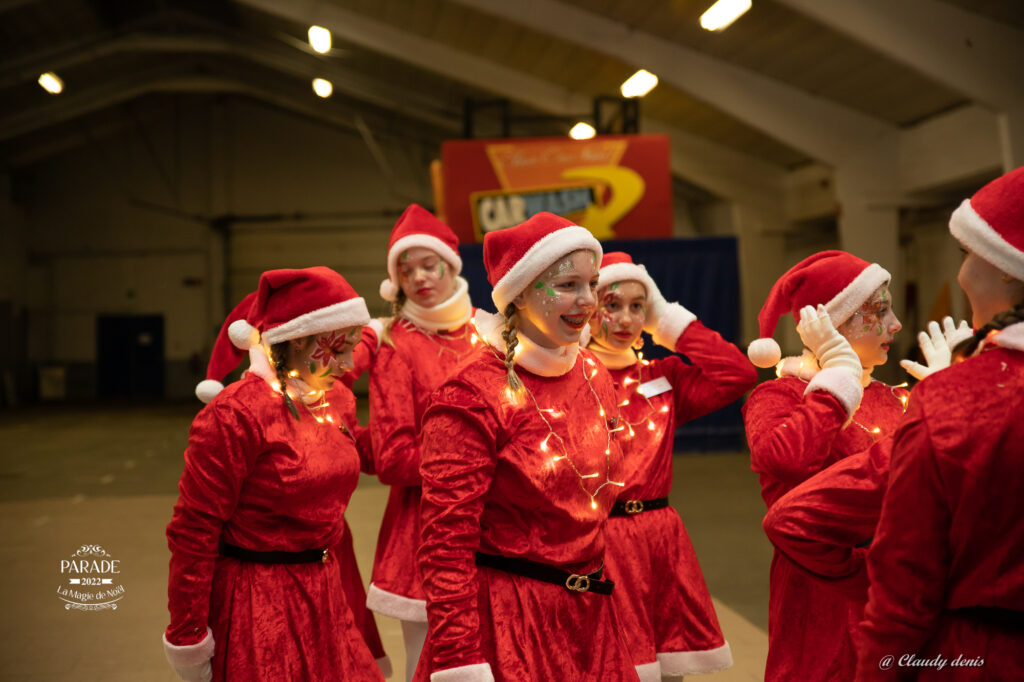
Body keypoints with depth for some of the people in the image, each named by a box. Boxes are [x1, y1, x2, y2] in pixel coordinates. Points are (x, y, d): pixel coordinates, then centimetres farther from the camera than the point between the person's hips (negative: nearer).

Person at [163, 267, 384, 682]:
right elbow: (193, 530, -17)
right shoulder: (236, 413, -18)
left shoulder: (331, 406, 6)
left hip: (321, 597, 7)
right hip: (256, 604, -7)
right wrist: (187, 642, -14)